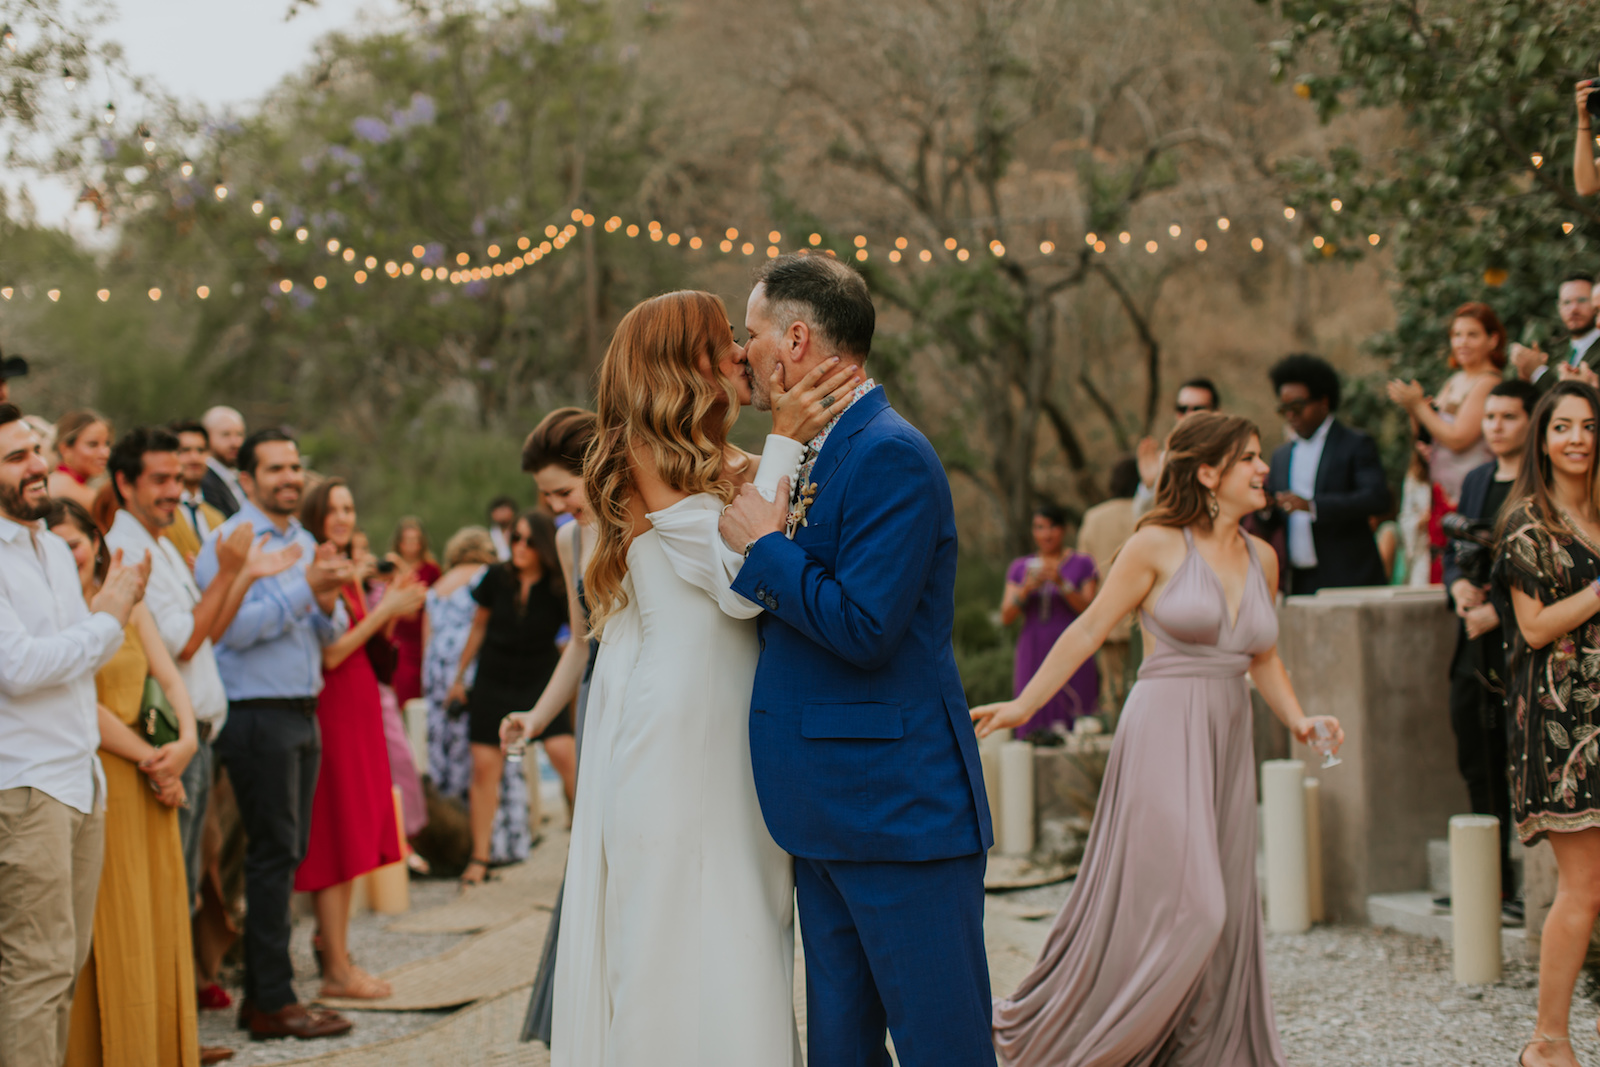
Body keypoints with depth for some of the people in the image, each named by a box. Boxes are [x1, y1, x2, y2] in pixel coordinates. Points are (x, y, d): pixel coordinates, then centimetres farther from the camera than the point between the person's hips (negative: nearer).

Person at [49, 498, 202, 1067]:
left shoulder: (129, 606, 14)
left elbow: (170, 678, 9)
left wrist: (185, 742, -9)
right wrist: (150, 759, -10)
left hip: (150, 786, 6)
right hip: (91, 782, -6)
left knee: (158, 929, 7)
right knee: (106, 940, -4)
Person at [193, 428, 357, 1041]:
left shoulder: (305, 542, 17)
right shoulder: (229, 542, -8)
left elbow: (331, 634, 17)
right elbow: (236, 628, -19)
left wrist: (328, 601, -5)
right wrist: (305, 587, -19)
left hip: (301, 714, 8)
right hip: (257, 717, -8)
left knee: (287, 854, 9)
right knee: (273, 855, -7)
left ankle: (264, 991, 15)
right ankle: (272, 1002, -4)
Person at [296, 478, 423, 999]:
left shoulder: (349, 573, 15)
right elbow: (329, 654, -17)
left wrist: (390, 609, 5)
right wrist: (383, 611, -14)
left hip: (359, 708, 9)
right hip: (332, 709, -9)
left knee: (352, 840, 12)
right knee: (337, 843, -6)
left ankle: (332, 945, 20)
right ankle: (337, 970, -3)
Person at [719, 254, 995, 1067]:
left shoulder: (890, 455, -14)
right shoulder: (814, 452, 16)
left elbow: (863, 628, -22)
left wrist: (764, 547, -12)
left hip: (900, 808, -10)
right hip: (830, 814, 10)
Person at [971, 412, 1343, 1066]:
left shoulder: (1261, 558, 12)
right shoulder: (1158, 545, -6)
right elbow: (1089, 629, -2)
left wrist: (1297, 720, 5)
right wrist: (1024, 705, -3)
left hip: (1227, 743, 7)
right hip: (1165, 738, -7)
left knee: (1223, 914, 6)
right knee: (1178, 906, -13)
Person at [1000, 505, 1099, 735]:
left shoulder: (1082, 564, 6)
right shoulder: (1020, 567, 14)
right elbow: (1006, 617, 7)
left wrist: (1062, 584, -16)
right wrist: (1027, 589, -10)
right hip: (1033, 658, 3)